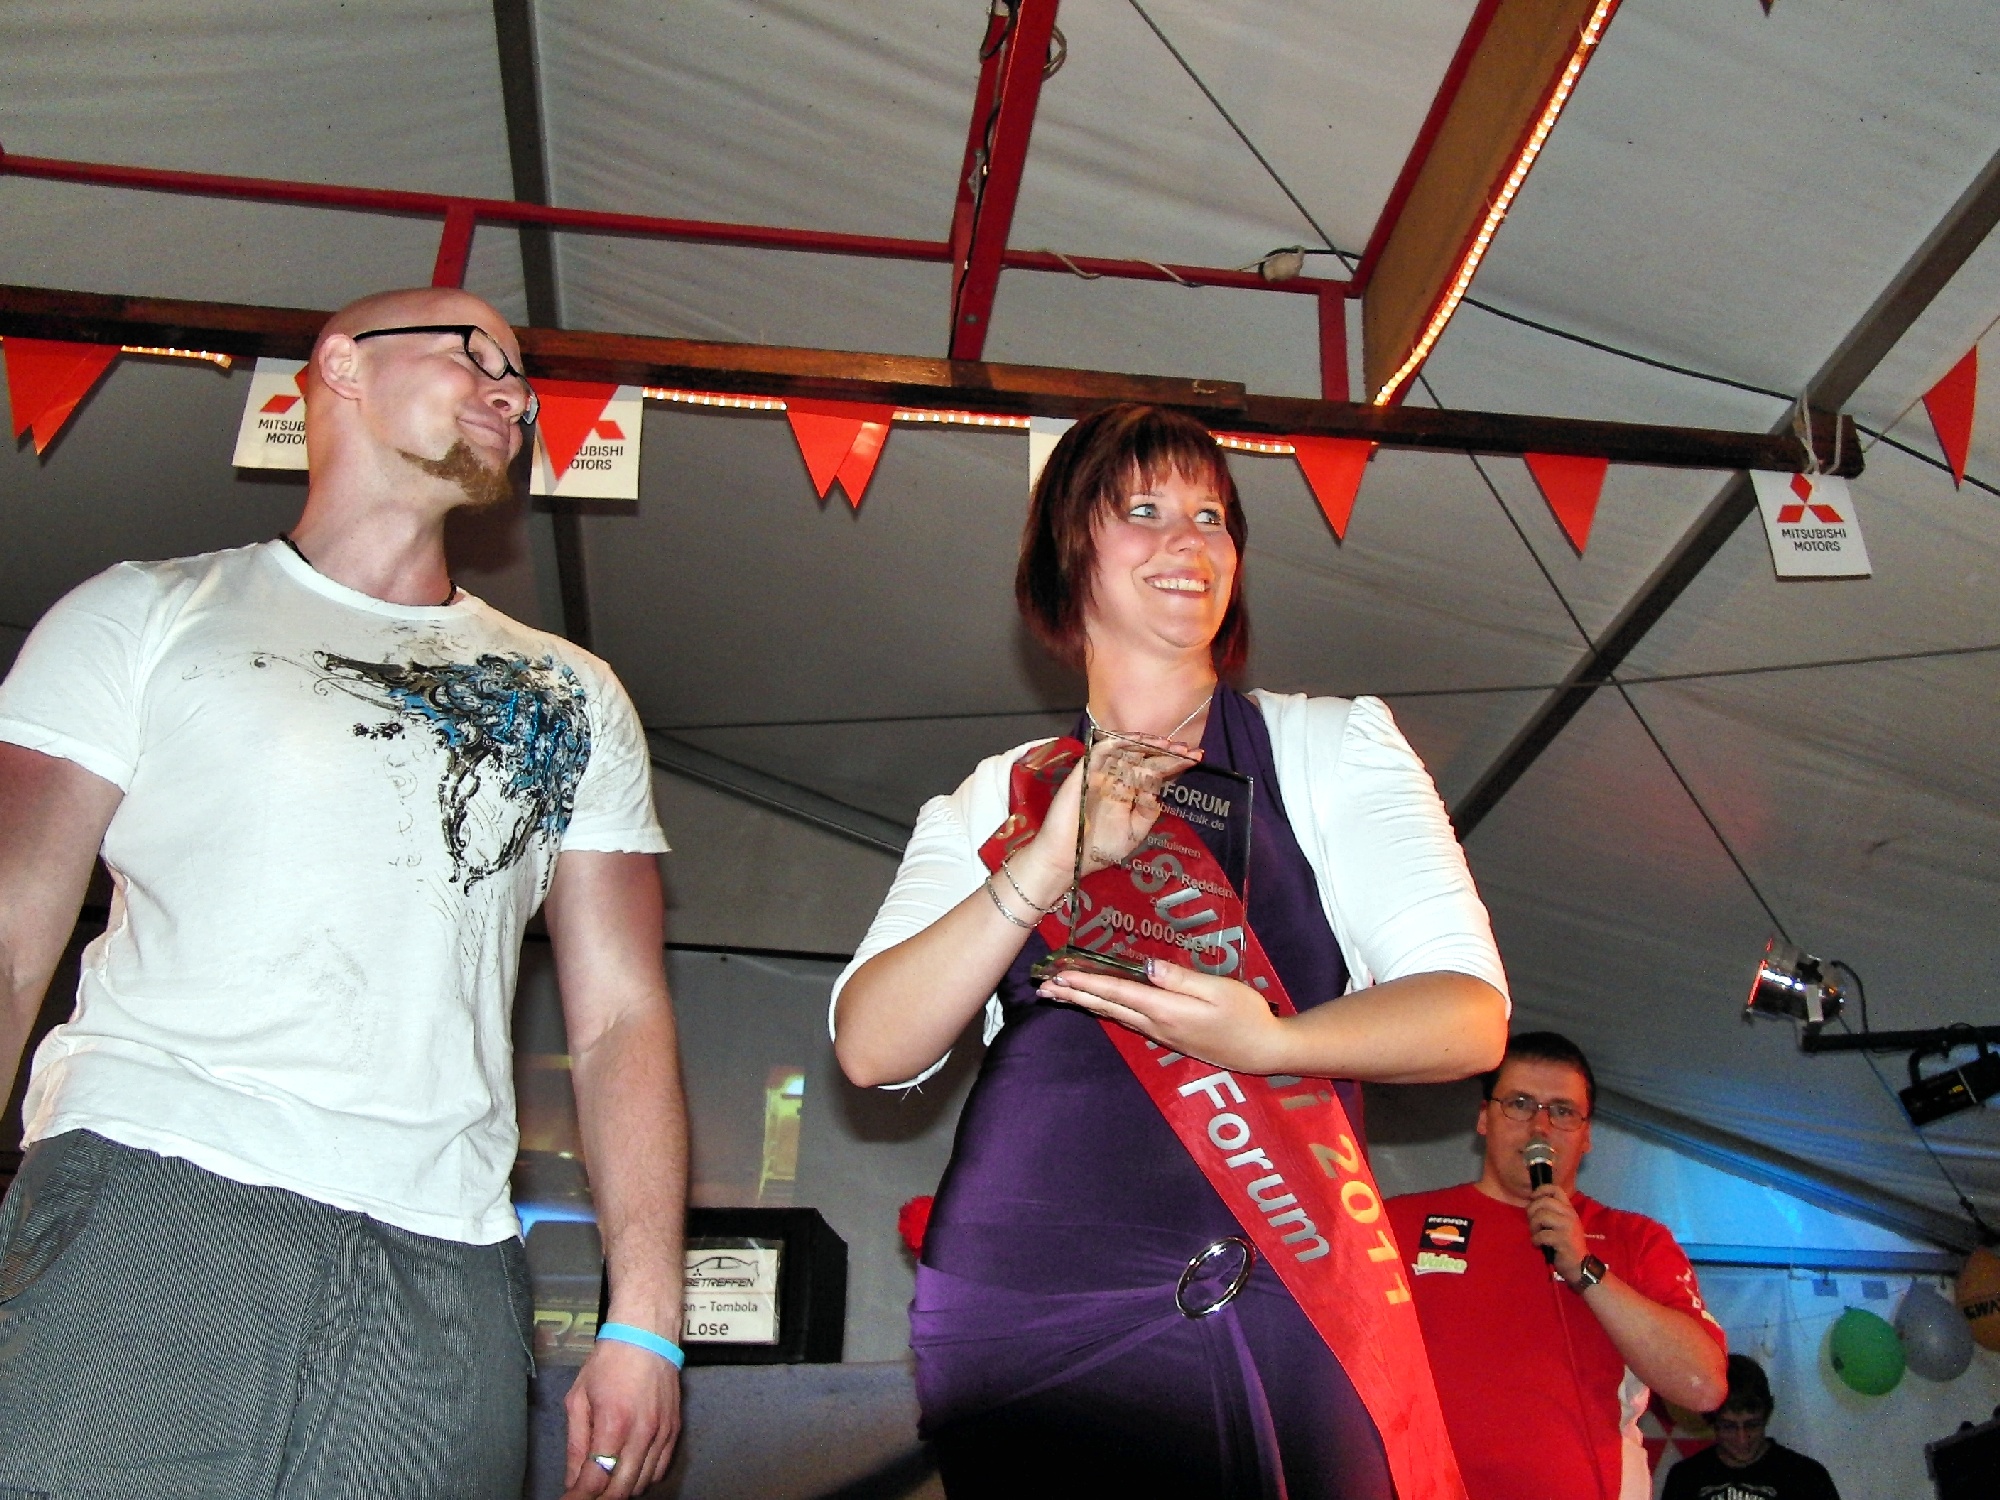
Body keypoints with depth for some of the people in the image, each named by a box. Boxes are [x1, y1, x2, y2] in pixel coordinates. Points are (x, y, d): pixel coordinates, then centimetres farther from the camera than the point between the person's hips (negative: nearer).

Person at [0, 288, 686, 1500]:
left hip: (447, 1270, 2)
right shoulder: (147, 615, 13)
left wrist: (646, 1320, 2)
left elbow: (621, 1015, 12)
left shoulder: (573, 701, 18)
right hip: (151, 1212, -2)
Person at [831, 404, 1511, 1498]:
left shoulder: (1334, 744, 9)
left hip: (1291, 1305, 0)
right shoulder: (990, 805, 11)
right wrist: (1053, 862, -14)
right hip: (1025, 1317, 1)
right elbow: (870, 1048, -2)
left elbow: (1471, 1015, -1)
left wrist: (1264, 1043, -19)